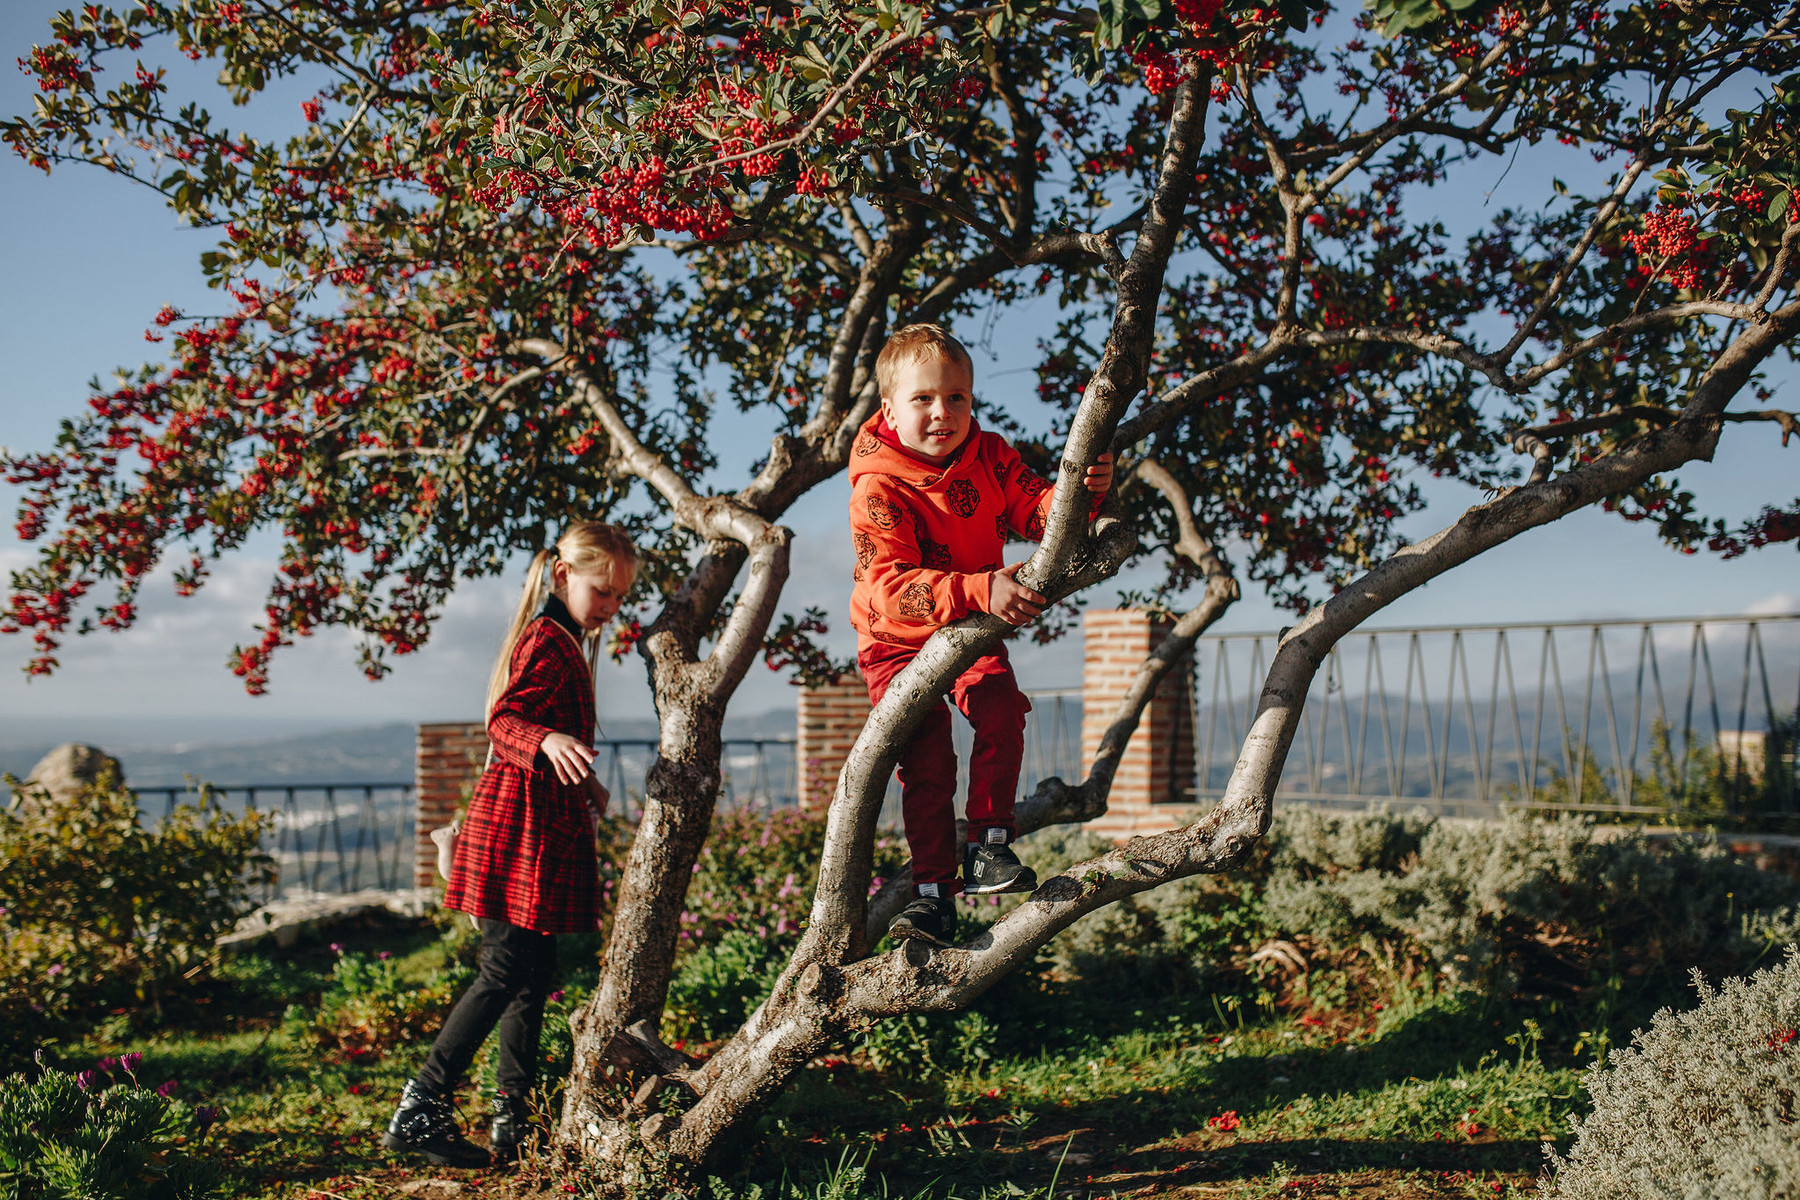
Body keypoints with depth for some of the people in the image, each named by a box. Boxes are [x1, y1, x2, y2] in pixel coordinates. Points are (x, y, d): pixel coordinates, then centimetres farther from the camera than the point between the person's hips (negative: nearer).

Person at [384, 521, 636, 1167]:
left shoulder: (564, 642, 20)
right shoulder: (547, 641, -11)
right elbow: (504, 721, -21)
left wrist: (583, 780, 43)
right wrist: (548, 741, -41)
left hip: (544, 825, 10)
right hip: (522, 824, -10)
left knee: (535, 972, 10)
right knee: (506, 971, -10)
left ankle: (514, 1117, 16)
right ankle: (422, 1107, -4)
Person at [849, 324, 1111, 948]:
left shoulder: (989, 457, -6)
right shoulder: (878, 489, -24)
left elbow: (1034, 509, -5)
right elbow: (890, 587, -35)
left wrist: (1081, 492, -30)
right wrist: (981, 591, -47)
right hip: (898, 639, -3)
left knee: (1000, 704, -24)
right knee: (927, 758, -15)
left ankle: (988, 844, -11)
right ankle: (934, 892, -6)